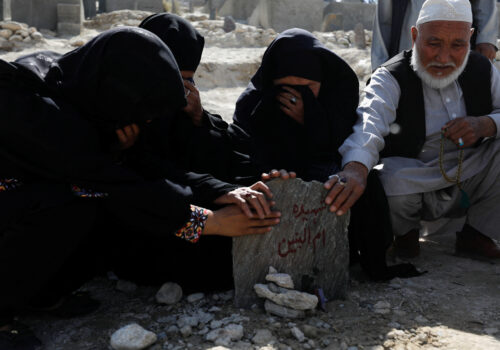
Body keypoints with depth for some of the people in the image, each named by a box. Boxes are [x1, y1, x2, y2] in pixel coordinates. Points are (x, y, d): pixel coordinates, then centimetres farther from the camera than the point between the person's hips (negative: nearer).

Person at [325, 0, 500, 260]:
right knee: (392, 179, -37)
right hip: (414, 182, -4)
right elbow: (368, 121, -36)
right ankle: (406, 232, 1)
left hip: (470, 178, 5)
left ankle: (476, 235, 1)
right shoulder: (391, 79, -15)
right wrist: (356, 169, -59)